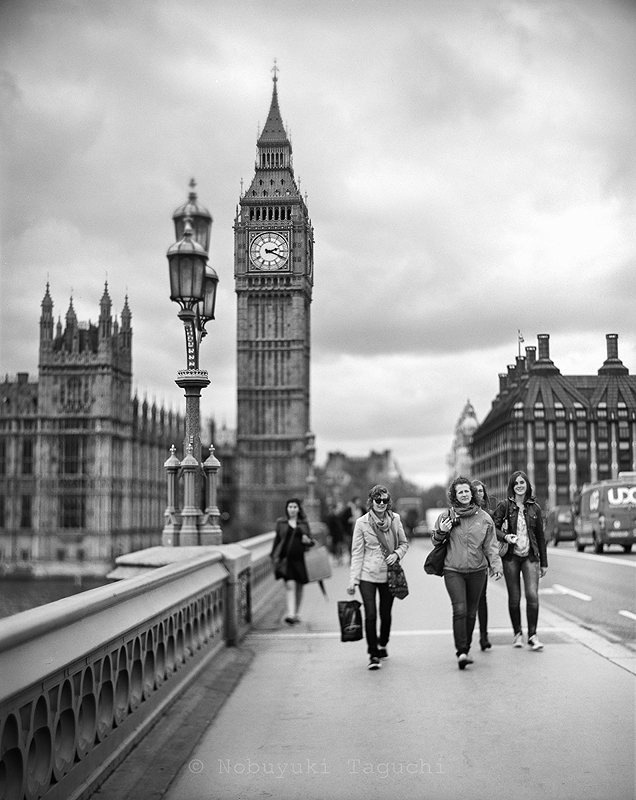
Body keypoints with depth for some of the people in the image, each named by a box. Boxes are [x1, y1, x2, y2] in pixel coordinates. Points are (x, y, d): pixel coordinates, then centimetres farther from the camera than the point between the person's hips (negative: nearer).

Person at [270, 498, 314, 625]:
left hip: (301, 558, 2)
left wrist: (308, 541, -8)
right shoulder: (281, 522, 8)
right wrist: (273, 554, 11)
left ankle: (297, 613, 24)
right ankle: (290, 614, -21)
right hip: (287, 558, -2)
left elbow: (312, 541, 14)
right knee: (290, 585, -15)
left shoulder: (304, 523, 10)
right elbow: (277, 539, 14)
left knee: (299, 587, 10)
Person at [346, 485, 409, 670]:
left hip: (389, 575, 2)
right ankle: (373, 655, 3)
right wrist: (353, 580, -6)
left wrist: (397, 554, -9)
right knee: (370, 615, -9)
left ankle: (382, 645, 37)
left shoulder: (395, 519, 0)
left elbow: (404, 543, 13)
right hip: (367, 575, -2)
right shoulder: (362, 523, -7)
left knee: (386, 614, 11)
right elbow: (357, 553, -3)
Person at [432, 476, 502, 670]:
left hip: (477, 570, 2)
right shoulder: (446, 516, 1)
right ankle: (461, 652, -15)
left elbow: (490, 545, 7)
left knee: (471, 612, 8)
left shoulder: (484, 518, 4)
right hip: (453, 570, -2)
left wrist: (496, 565, -5)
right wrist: (441, 532, -10)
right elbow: (435, 541, 11)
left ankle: (466, 648, 23)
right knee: (459, 610, -14)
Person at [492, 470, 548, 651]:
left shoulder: (534, 507, 7)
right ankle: (517, 633, 22)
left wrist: (544, 562, 14)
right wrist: (505, 537, -19)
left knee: (532, 595, -11)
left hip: (530, 556, 1)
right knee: (514, 598, 4)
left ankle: (532, 636, -2)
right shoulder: (505, 506, 0)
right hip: (511, 556, -1)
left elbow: (540, 536, 12)